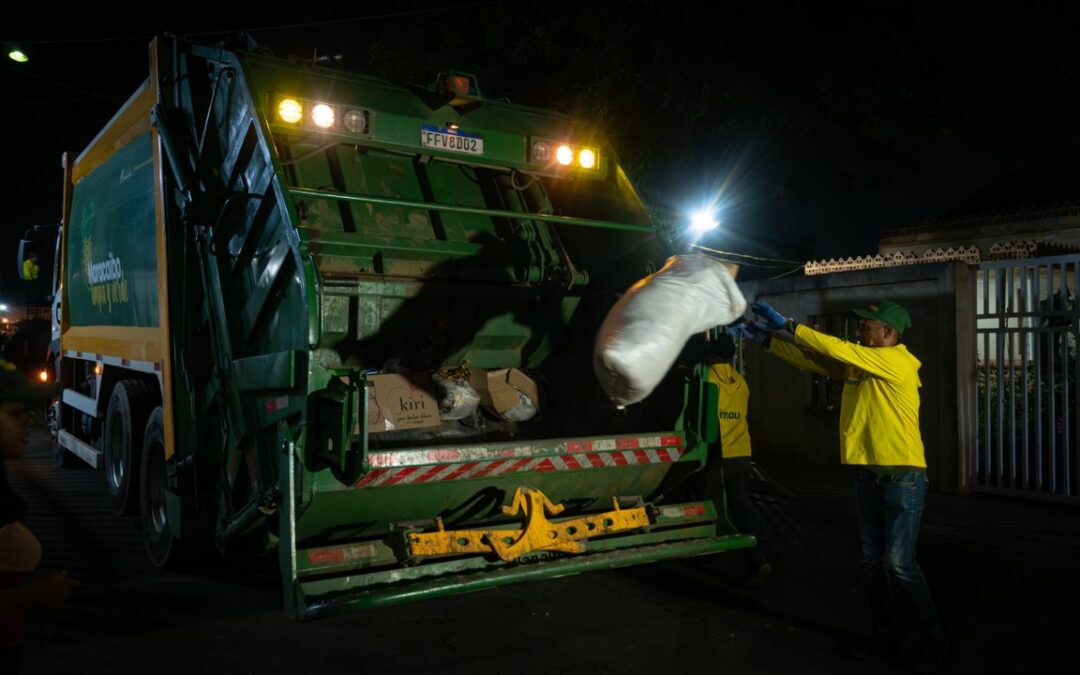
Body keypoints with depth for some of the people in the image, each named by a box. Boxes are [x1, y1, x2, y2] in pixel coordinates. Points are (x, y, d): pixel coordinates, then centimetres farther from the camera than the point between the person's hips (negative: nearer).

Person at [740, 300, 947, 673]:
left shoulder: (898, 360, -14)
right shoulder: (857, 365, 10)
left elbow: (838, 350, -22)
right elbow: (812, 359, 10)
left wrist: (787, 324, -19)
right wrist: (768, 337, -1)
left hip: (903, 476, -8)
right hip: (867, 475, 8)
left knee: (899, 562, -7)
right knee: (871, 560, 11)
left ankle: (932, 636, 9)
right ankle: (883, 633, 23)